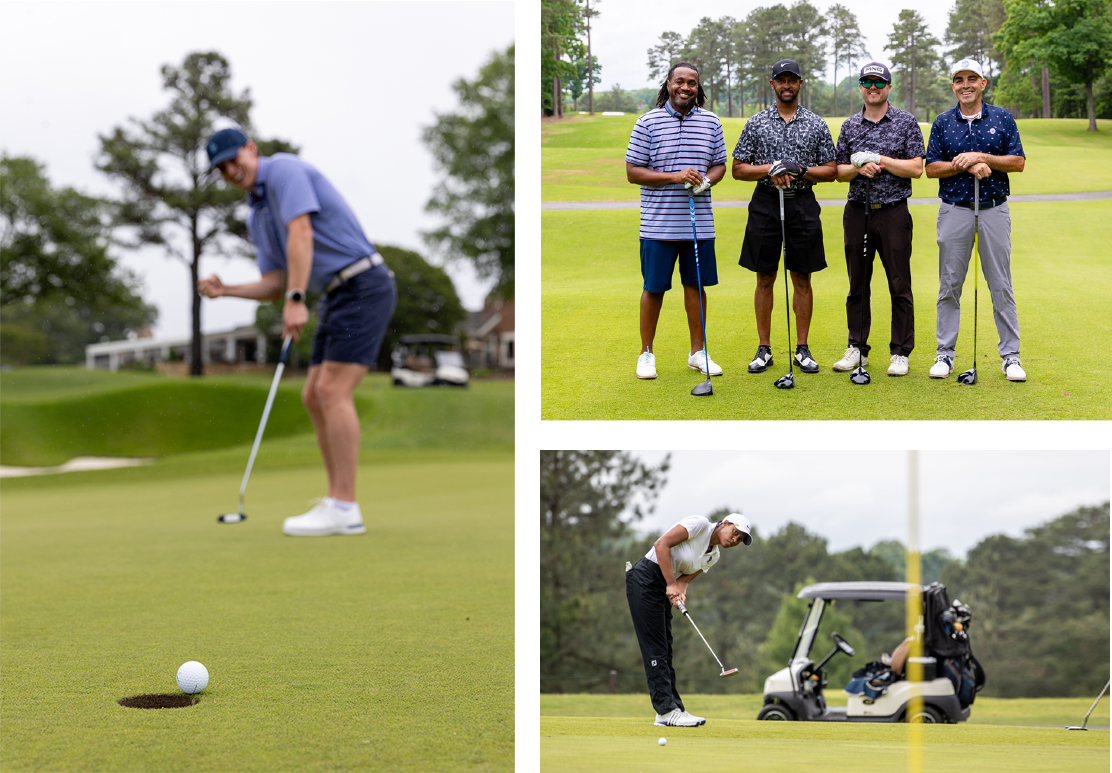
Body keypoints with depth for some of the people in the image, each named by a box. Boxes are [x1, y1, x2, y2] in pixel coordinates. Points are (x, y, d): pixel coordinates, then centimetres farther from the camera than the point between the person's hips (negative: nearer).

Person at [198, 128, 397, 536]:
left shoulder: (284, 169, -9)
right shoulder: (257, 218, 19)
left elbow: (301, 234, -23)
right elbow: (274, 285, 15)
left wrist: (296, 301, -30)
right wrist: (224, 290, -2)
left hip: (364, 285, -10)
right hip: (339, 297, 10)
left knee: (333, 392, -15)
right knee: (315, 396, 6)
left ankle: (343, 509, -14)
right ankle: (339, 503, 8)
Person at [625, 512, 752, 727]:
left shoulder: (714, 556, 12)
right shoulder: (699, 524, -12)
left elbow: (684, 579, 7)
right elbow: (662, 544, -19)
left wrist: (681, 591, -17)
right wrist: (672, 584, -20)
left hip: (664, 586, 9)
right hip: (645, 578, -9)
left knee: (665, 651, 8)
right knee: (655, 649, -9)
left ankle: (672, 709, 9)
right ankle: (667, 710, -11)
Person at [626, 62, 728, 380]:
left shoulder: (711, 122, 8)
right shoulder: (648, 123, -2)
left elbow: (720, 165, 15)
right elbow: (633, 172, -4)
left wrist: (706, 180, -9)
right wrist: (674, 177, -16)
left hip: (699, 222, 3)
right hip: (658, 223, -3)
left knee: (696, 285, 8)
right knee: (654, 288, 2)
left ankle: (698, 352, 19)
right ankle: (646, 354, 13)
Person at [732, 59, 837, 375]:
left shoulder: (816, 125, 5)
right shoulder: (756, 123, 4)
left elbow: (830, 170, 5)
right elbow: (738, 169, 3)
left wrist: (800, 170, -12)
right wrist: (770, 169, -13)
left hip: (803, 205, 0)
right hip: (766, 204, 0)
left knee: (802, 279, 3)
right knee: (765, 279, 3)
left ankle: (802, 349, 10)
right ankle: (764, 349, 10)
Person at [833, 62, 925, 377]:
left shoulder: (906, 122, 2)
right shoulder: (849, 126, 11)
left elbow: (916, 168, -5)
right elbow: (840, 172, 11)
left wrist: (881, 160, -13)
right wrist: (859, 168, -9)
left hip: (893, 212, -3)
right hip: (857, 211, 3)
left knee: (899, 285, -2)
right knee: (857, 284, 7)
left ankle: (901, 352, 3)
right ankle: (857, 349, 15)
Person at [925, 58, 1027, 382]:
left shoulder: (1002, 119, 5)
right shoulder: (942, 122, 6)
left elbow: (1018, 162, -1)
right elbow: (931, 168, 2)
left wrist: (980, 157, -13)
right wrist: (965, 165, -13)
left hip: (994, 209, -1)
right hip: (954, 210, 1)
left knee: (1001, 286, 0)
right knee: (950, 285, 3)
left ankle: (1010, 355, 5)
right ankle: (945, 353, 10)